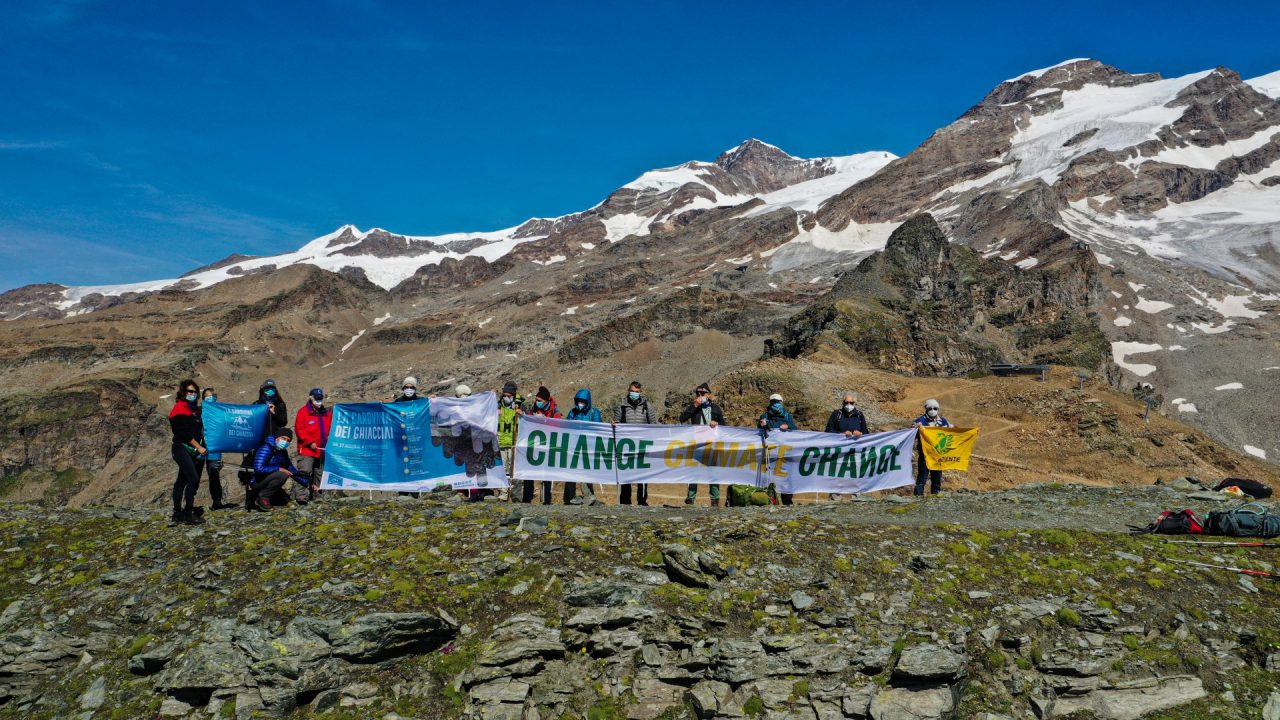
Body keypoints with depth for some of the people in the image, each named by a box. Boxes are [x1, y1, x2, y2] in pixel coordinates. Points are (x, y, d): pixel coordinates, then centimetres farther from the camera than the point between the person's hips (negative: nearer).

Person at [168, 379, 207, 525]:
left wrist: (200, 446, 6)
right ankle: (188, 513, -14)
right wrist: (198, 447, -14)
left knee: (182, 480, 10)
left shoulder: (194, 409, 16)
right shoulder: (179, 409, -8)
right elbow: (184, 433, -14)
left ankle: (177, 514, 15)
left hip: (191, 450, 8)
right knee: (193, 478, -15)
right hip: (181, 448, -8)